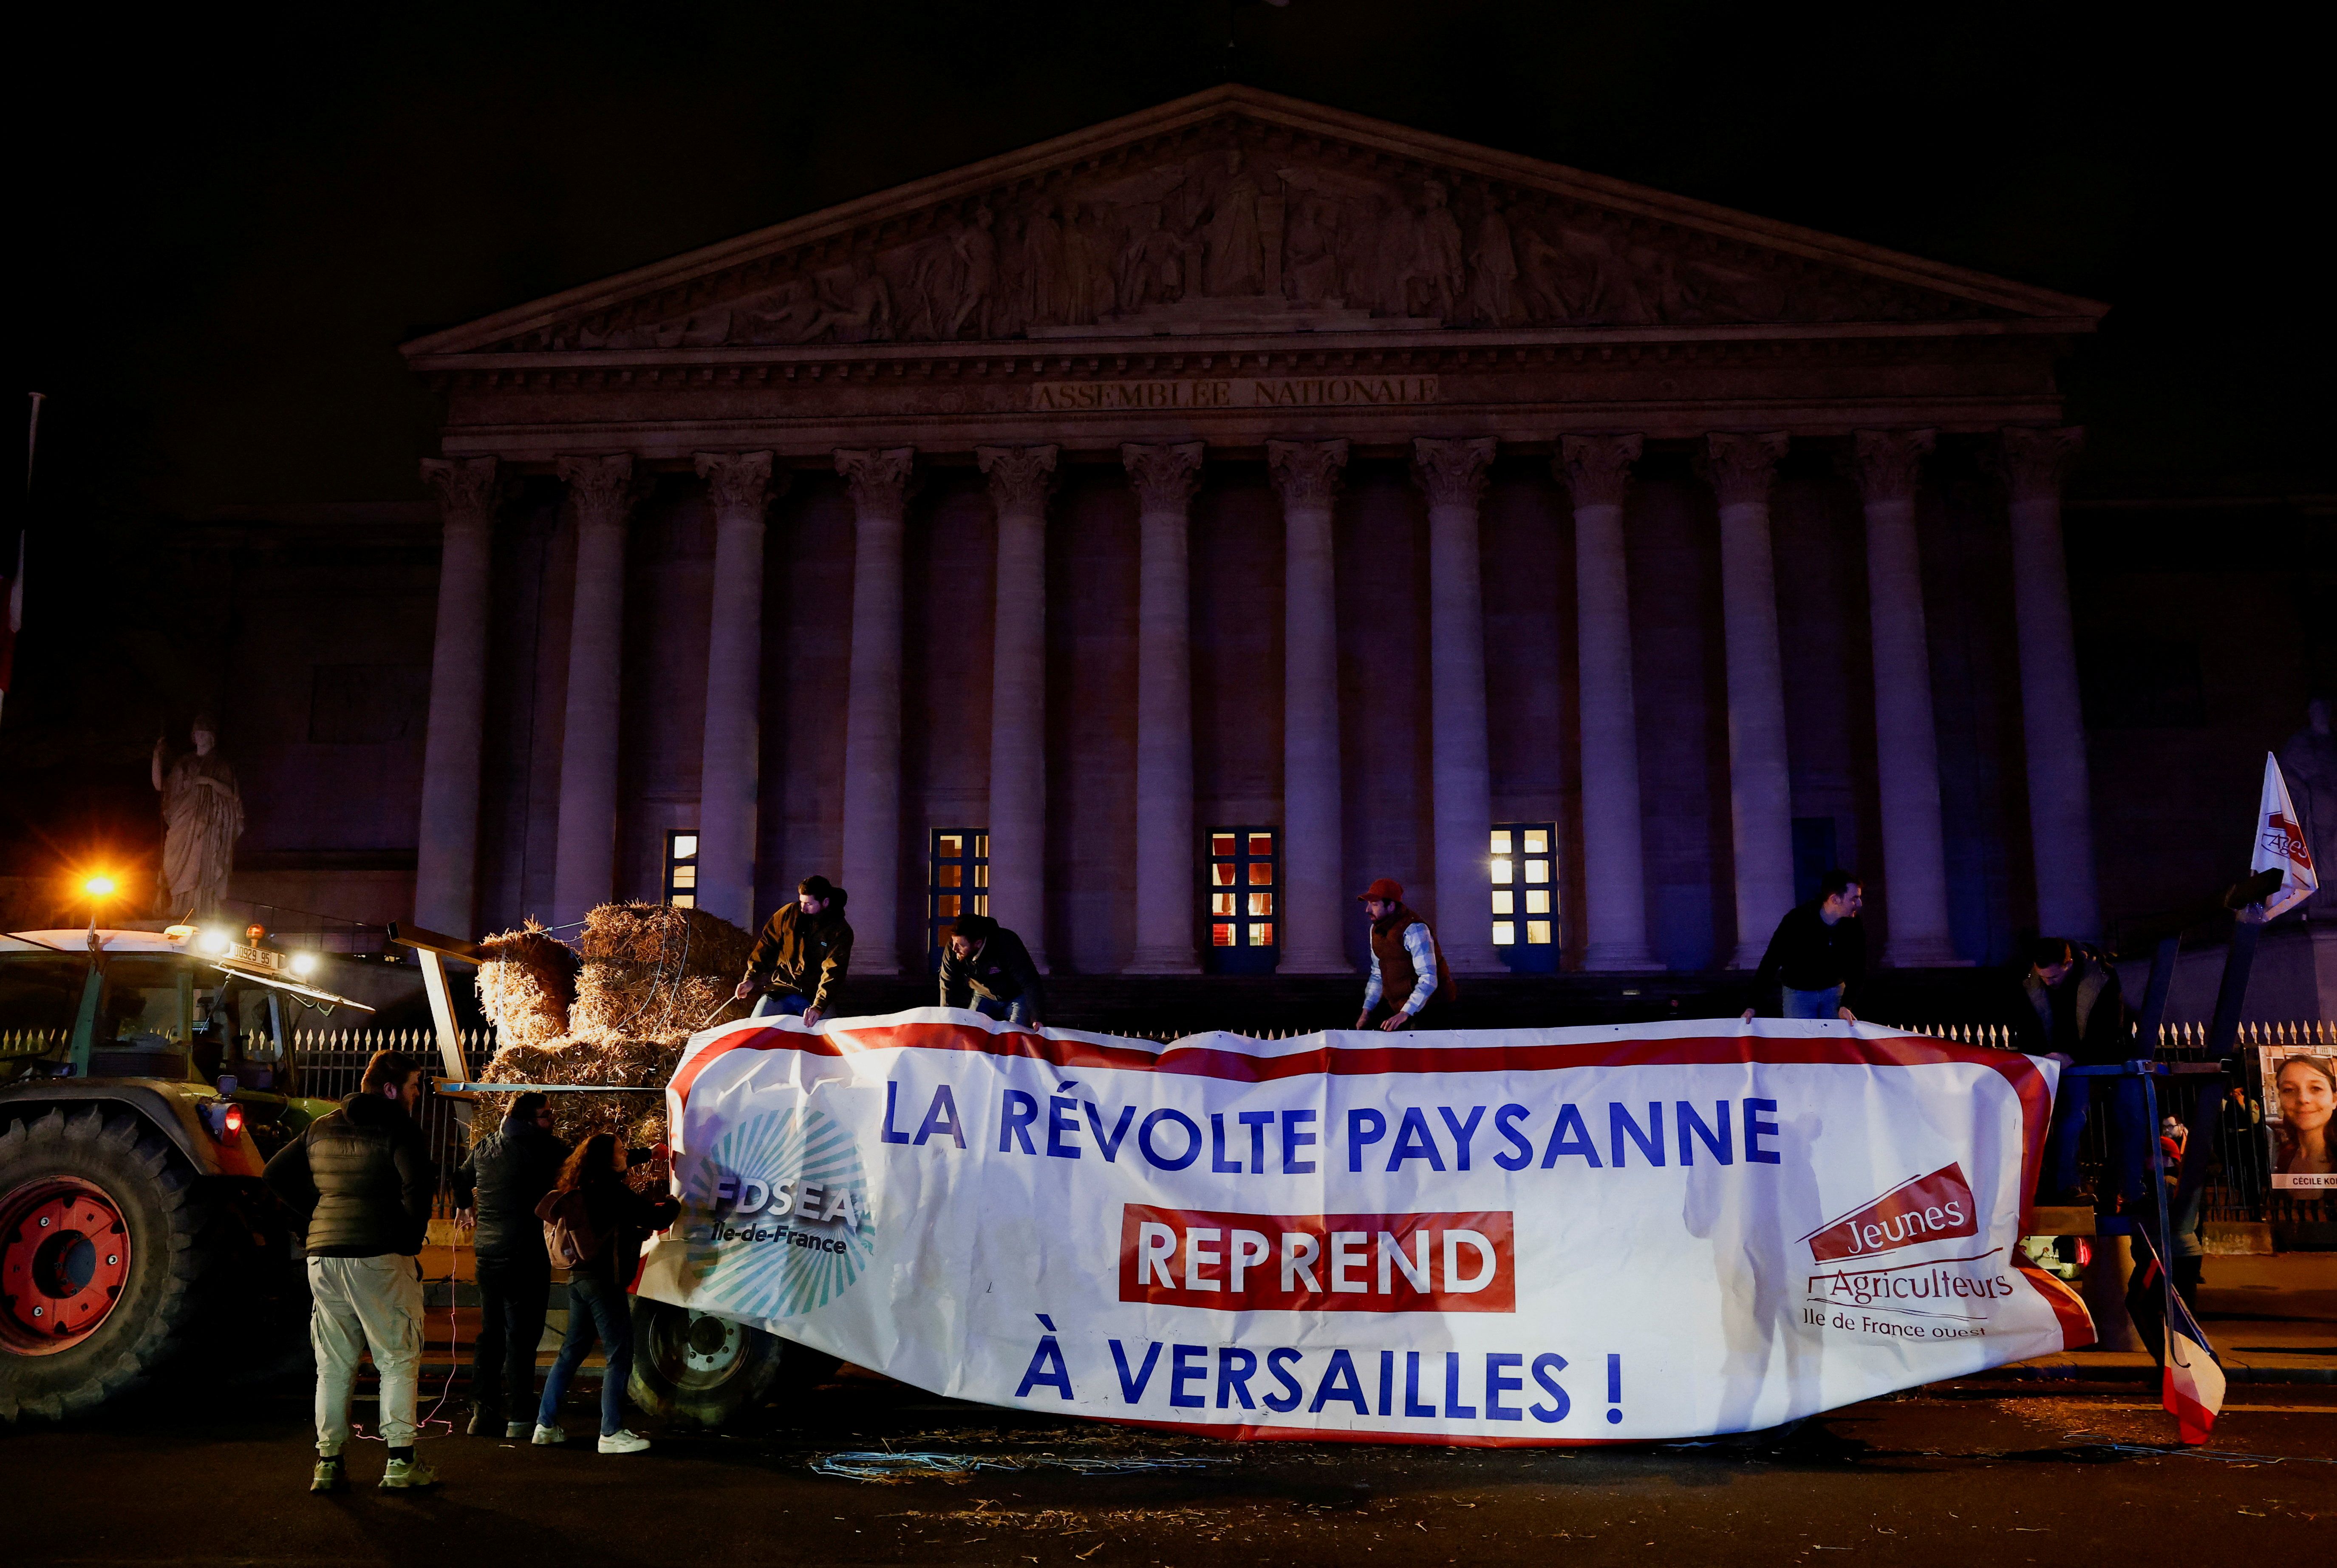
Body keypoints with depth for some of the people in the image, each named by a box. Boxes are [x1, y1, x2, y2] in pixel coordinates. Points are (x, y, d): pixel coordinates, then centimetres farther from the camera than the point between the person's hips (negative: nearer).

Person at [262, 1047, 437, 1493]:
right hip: (381, 1257, -6)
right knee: (398, 1360, 4)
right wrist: (412, 1239, -10)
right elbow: (419, 1181, -22)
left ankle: (327, 1463, 14)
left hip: (324, 1257, 6)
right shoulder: (397, 1128, -8)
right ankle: (401, 1461, 2)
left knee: (333, 1365, 14)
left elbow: (277, 1174, 19)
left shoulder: (320, 1129, 14)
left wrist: (316, 1219, 16)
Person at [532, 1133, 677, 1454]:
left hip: (580, 1277, 9)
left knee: (572, 1351, 17)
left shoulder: (581, 1187, 9)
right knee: (619, 1357, -4)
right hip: (604, 1280, -9)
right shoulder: (612, 1191, -16)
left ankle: (546, 1425, 21)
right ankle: (612, 1434, -3)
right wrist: (672, 1204, 5)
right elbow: (654, 1217, -17)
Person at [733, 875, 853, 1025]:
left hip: (815, 996, -2)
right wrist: (751, 978, -1)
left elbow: (833, 973, -18)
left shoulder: (841, 932, -7)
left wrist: (819, 1006, -32)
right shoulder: (789, 913, 3)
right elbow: (767, 946, 10)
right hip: (781, 988, 3)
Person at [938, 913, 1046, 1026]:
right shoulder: (951, 949, -23)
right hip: (984, 996, 4)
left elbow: (1029, 983, -35)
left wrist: (1037, 1019, -41)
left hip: (1016, 996, -4)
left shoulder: (1006, 945, -35)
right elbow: (948, 986, -10)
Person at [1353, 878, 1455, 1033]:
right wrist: (1367, 1011, 4)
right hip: (1398, 1007, 8)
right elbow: (1377, 975, 17)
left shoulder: (1413, 930, -20)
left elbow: (1428, 980, -27)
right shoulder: (1376, 930, 8)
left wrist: (1405, 1013, -34)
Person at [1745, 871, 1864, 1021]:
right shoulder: (1797, 920, -23)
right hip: (1797, 991, -3)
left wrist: (1846, 1005, -24)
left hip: (1835, 990, 3)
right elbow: (1771, 961, -21)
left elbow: (1857, 969, -8)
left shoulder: (1854, 926, -13)